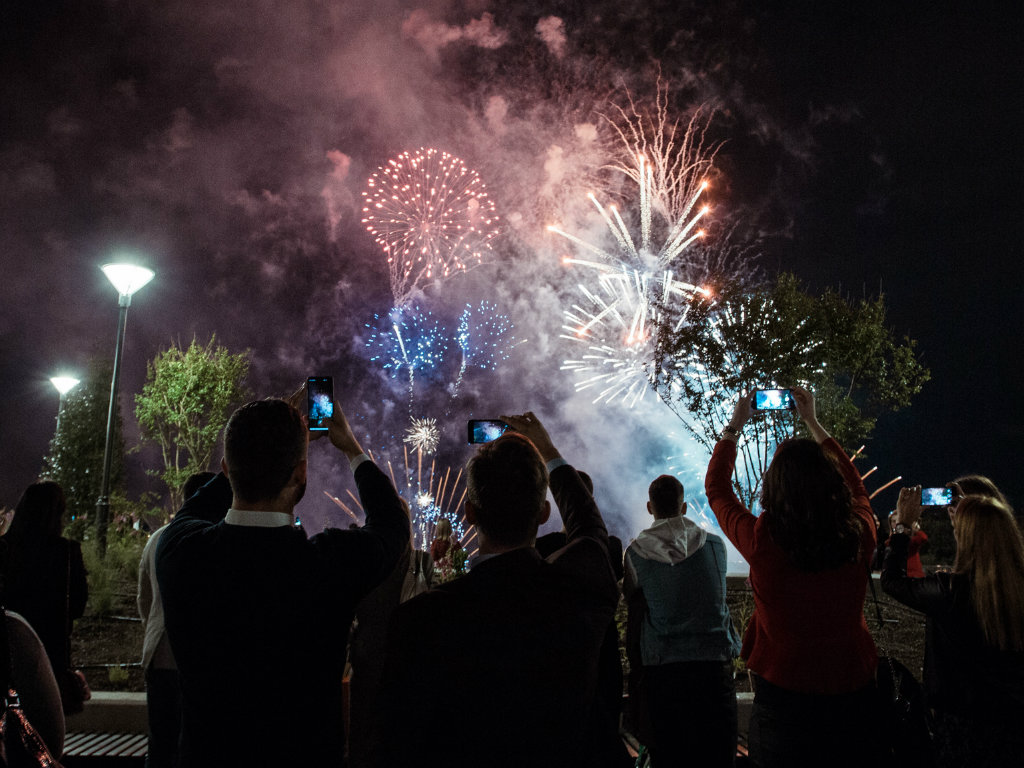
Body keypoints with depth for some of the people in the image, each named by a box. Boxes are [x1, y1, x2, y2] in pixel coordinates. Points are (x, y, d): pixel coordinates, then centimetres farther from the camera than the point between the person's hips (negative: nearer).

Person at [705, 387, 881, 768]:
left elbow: (716, 487, -3)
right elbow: (853, 483, 9)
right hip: (851, 691, 3)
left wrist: (735, 426, 10)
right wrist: (813, 422, 17)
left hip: (784, 692, -3)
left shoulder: (762, 543, -22)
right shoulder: (858, 536, -15)